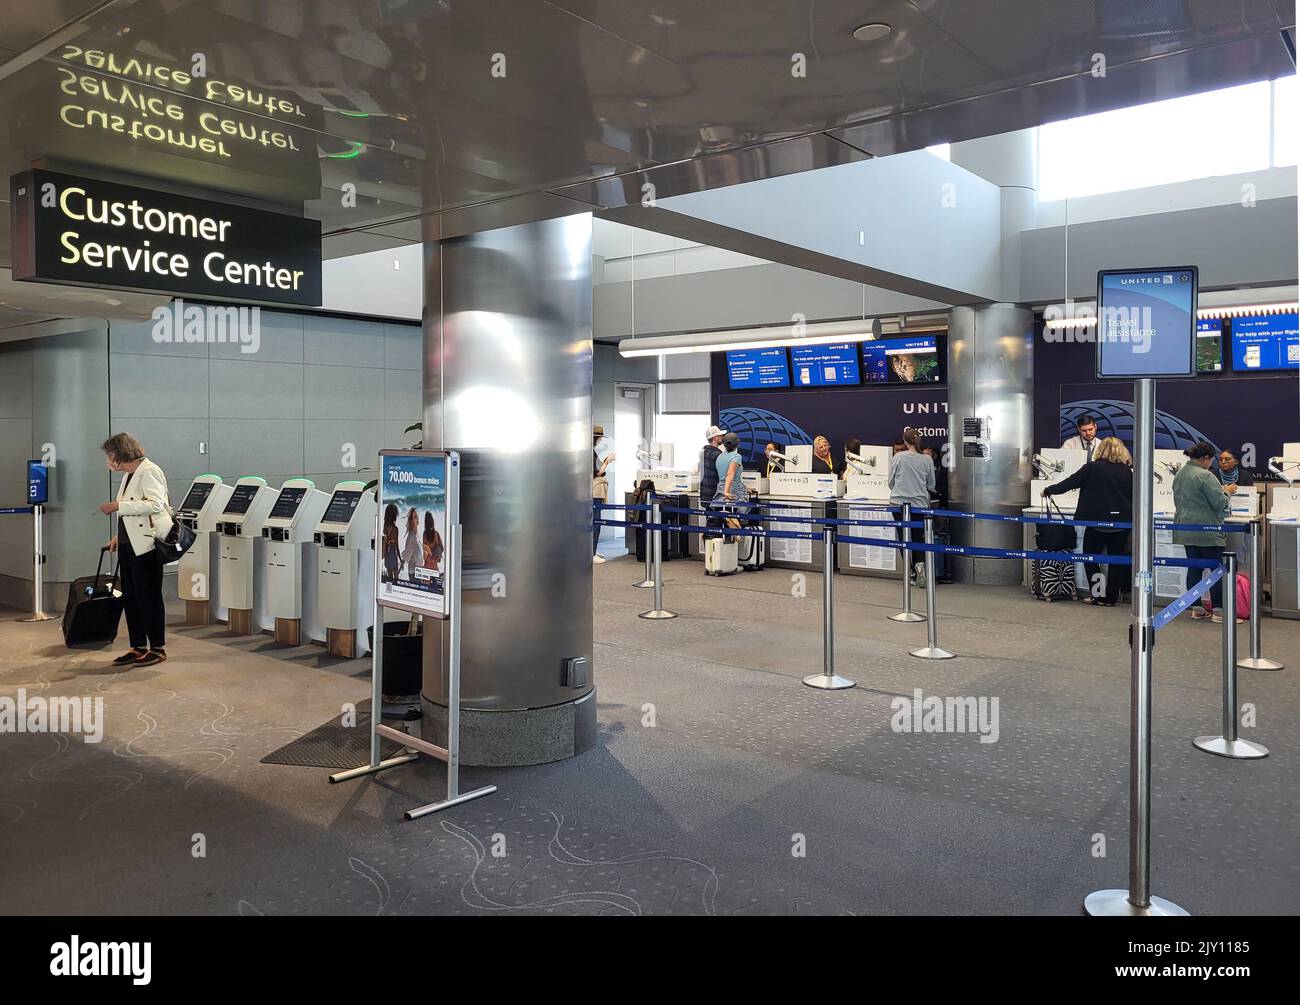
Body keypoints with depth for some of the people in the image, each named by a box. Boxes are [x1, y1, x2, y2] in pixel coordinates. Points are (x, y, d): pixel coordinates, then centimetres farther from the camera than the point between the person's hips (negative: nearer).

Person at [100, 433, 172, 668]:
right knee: (130, 597, 11)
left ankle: (158, 649, 6)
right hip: (129, 544, 9)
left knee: (149, 596, -3)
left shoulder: (149, 471, -11)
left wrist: (118, 506, -23)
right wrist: (119, 536, 18)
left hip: (147, 545, -9)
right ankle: (138, 648, 18)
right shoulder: (129, 475, 17)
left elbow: (155, 504, -24)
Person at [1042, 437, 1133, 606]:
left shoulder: (1092, 468, -7)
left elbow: (1069, 483, -3)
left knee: (1091, 558, 10)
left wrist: (1048, 490, 11)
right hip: (1122, 522, 3)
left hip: (1098, 521, -3)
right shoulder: (1127, 471, 3)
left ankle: (1097, 594, 6)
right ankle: (1110, 597, 13)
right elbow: (1133, 496, 10)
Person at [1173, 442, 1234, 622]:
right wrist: (1225, 492, 2)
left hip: (1186, 531, 8)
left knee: (1194, 568, 10)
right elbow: (1220, 503, -16)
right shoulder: (1204, 476, -17)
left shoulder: (1179, 474, 10)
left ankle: (1196, 609, 13)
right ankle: (1218, 611, 2)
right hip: (1206, 531, -8)